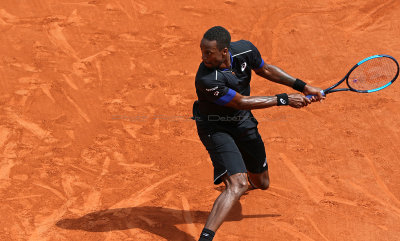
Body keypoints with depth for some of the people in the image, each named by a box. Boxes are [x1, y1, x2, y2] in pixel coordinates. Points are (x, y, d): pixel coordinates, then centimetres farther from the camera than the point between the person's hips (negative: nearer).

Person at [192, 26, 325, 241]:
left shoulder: (245, 50, -19)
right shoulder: (206, 80, -35)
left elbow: (265, 70, 3)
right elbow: (242, 102, -26)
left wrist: (303, 87, 2)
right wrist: (284, 100, -22)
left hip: (243, 121, 6)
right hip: (215, 127, -6)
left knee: (261, 183, 22)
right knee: (237, 184, -27)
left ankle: (251, 178, 62)